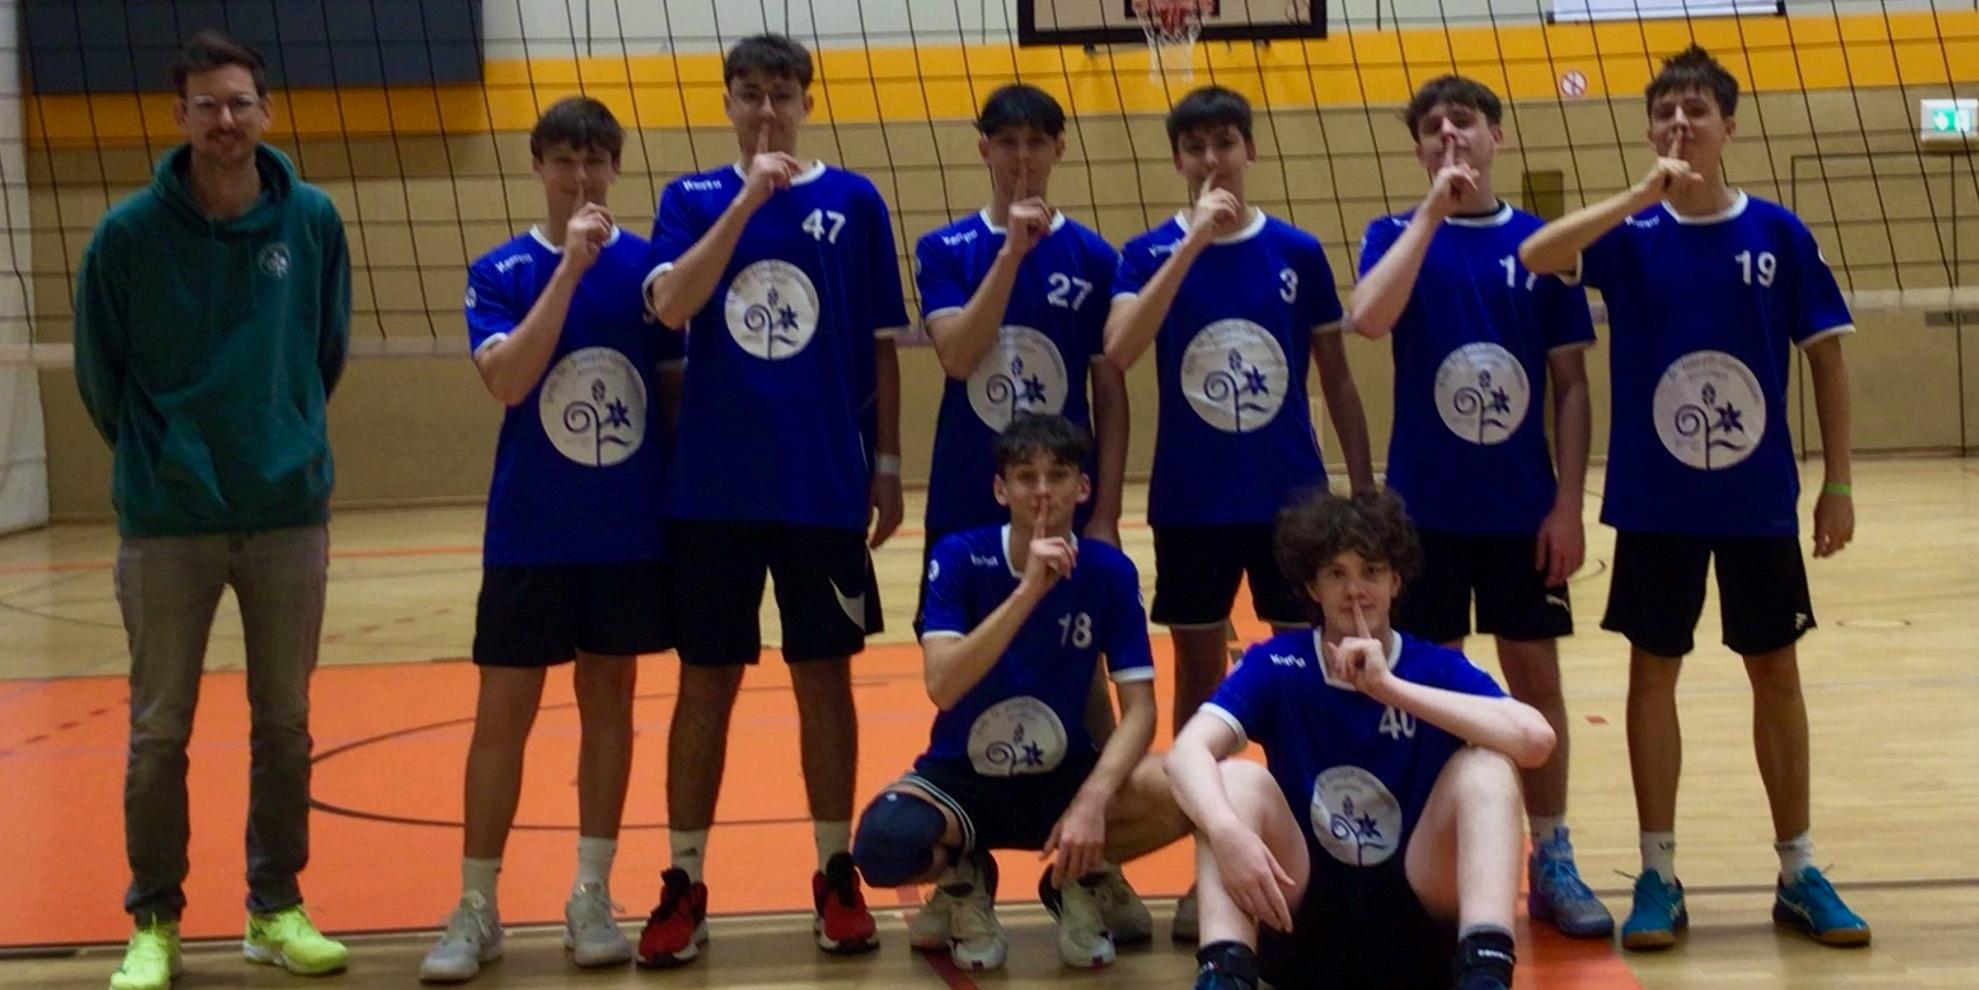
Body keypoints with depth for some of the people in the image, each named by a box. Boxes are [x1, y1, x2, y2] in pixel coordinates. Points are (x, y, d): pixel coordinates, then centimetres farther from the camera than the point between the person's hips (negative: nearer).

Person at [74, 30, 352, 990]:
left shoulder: (313, 221, -2)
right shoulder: (128, 232, -8)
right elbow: (99, 369, 2)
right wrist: (155, 453, 9)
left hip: (289, 511, 2)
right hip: (165, 521, -2)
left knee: (285, 724, 9)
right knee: (159, 731, 4)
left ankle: (277, 909, 23)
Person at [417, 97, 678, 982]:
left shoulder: (646, 264, 2)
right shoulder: (501, 272, -3)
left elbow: (676, 383, 8)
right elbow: (507, 379, -19)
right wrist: (570, 268, -24)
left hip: (632, 530, 2)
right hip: (529, 535, -2)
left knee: (608, 701, 9)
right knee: (503, 714, 1)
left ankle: (592, 898, 19)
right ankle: (476, 909, 10)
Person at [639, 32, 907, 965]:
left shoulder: (853, 202, 2)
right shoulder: (692, 199, 4)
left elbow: (881, 347, 5)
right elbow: (671, 304, -14)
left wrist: (887, 466, 1)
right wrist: (746, 202, -20)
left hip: (824, 487, 0)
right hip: (711, 490, 1)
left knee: (823, 676, 7)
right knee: (705, 681, 5)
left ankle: (836, 872, 18)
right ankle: (684, 883, 14)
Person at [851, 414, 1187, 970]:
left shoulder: (1109, 572, -8)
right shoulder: (960, 558, -13)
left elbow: (1139, 709, -13)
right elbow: (942, 688, -26)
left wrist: (1093, 798, -32)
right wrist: (1028, 590, -34)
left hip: (1063, 776, 1)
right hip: (959, 778, -1)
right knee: (883, 846, -35)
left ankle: (1082, 878, 3)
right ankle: (961, 877, 3)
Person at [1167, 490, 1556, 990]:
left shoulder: (1438, 669, -2)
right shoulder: (1275, 665, 0)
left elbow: (1535, 739, -22)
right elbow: (1187, 752, -18)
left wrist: (1390, 687, -25)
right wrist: (1228, 833, -40)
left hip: (1416, 914, 0)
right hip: (1303, 916, 0)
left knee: (1485, 767, -21)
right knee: (1236, 779, -22)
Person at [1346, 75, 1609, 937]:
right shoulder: (1398, 235, 0)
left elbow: (1571, 382, 2)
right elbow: (1368, 318, -21)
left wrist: (1569, 501, -5)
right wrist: (1432, 211, -20)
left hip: (1523, 505, 1)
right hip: (1424, 505, -1)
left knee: (1536, 677, 7)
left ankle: (1552, 861, 17)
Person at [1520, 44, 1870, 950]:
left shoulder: (1778, 234, -2)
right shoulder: (1632, 233, -3)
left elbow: (1825, 356, 2)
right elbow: (1534, 256, -21)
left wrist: (1838, 484, -1)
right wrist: (1641, 197, -30)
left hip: (1759, 498, 0)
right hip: (1654, 500, 0)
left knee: (1775, 672, 8)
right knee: (1653, 671, 4)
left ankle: (1799, 873, 20)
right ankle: (1659, 876, 14)